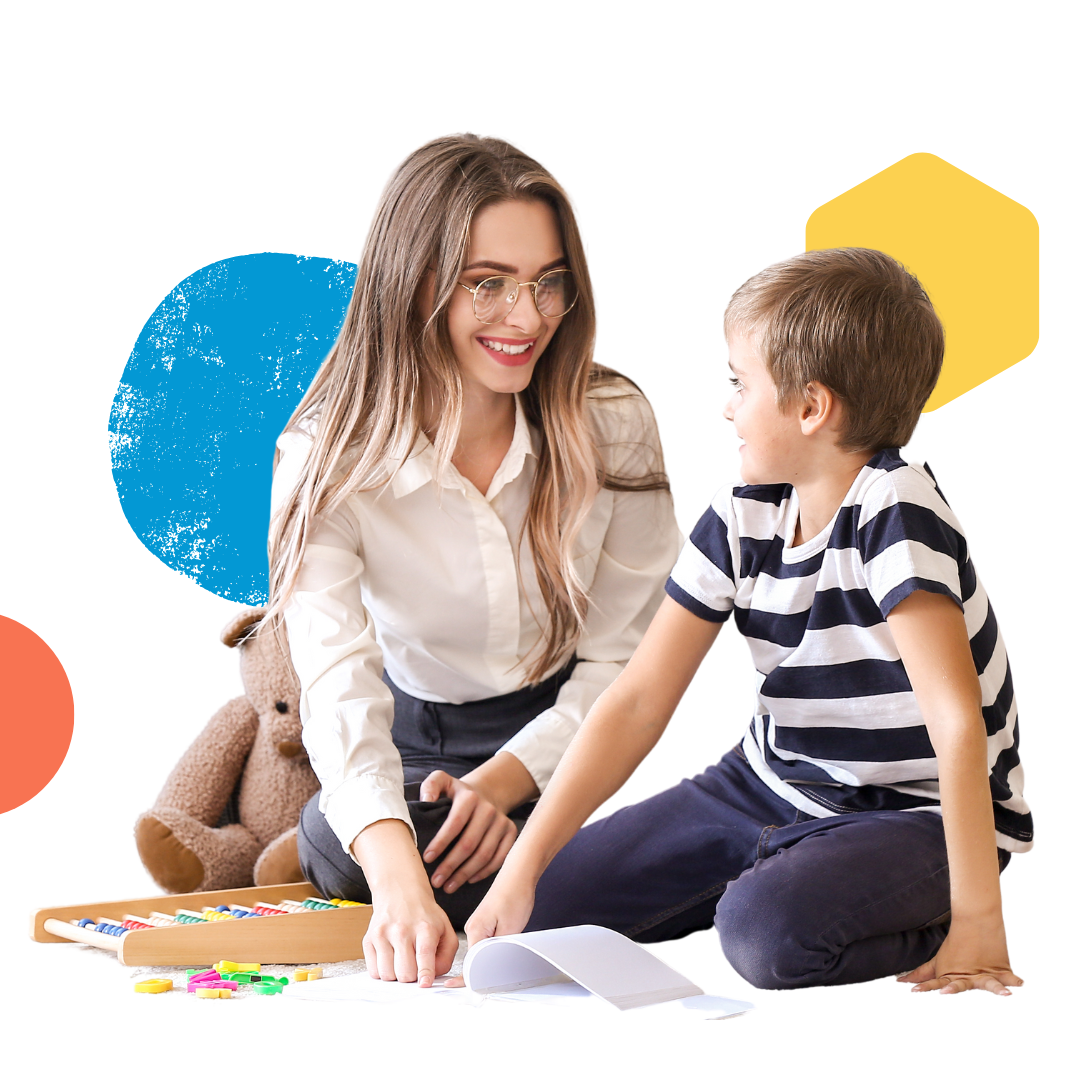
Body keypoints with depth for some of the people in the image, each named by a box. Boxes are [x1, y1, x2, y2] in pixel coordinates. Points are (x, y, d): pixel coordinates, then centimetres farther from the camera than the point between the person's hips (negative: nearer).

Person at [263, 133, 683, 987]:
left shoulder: (614, 423, -16)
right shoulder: (328, 460, -20)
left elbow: (626, 654, -8)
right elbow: (339, 683, -34)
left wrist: (506, 780, -25)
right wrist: (395, 869, -53)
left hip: (569, 734, 0)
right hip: (418, 735, 1)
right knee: (343, 854, -31)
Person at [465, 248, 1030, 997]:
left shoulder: (894, 509, -24)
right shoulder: (741, 517, -3)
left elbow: (958, 720, -30)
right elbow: (638, 702, -5)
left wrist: (976, 919, -33)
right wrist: (521, 870, -11)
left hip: (918, 816, -7)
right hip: (770, 791, 7)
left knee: (767, 934, -35)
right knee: (542, 914, 1)